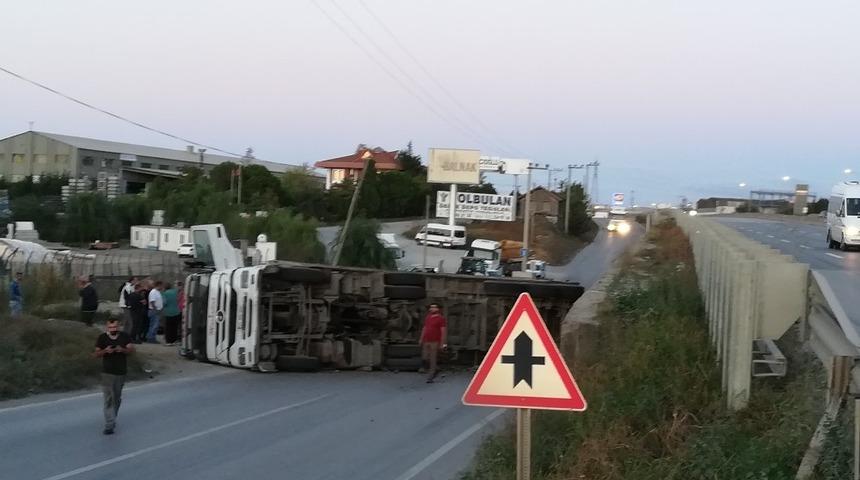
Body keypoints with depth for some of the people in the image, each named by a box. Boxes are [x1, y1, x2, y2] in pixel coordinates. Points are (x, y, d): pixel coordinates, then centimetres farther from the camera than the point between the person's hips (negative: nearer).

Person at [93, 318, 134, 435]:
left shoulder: (125, 337, 0)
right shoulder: (102, 338, -2)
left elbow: (132, 349, -9)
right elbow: (96, 353, -3)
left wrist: (122, 350, -29)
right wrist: (105, 351, -24)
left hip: (121, 372, 2)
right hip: (107, 373, -2)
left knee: (117, 398, 16)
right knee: (108, 399, -10)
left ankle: (112, 419, 37)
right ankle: (109, 425, -12)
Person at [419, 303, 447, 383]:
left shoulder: (440, 319, -4)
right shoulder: (427, 318, 16)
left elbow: (443, 331, -8)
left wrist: (443, 343, -13)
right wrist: (421, 340, 19)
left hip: (435, 342, -6)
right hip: (426, 342, 6)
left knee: (432, 360, -4)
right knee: (425, 359, 4)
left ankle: (430, 377, 3)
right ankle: (432, 373, 27)